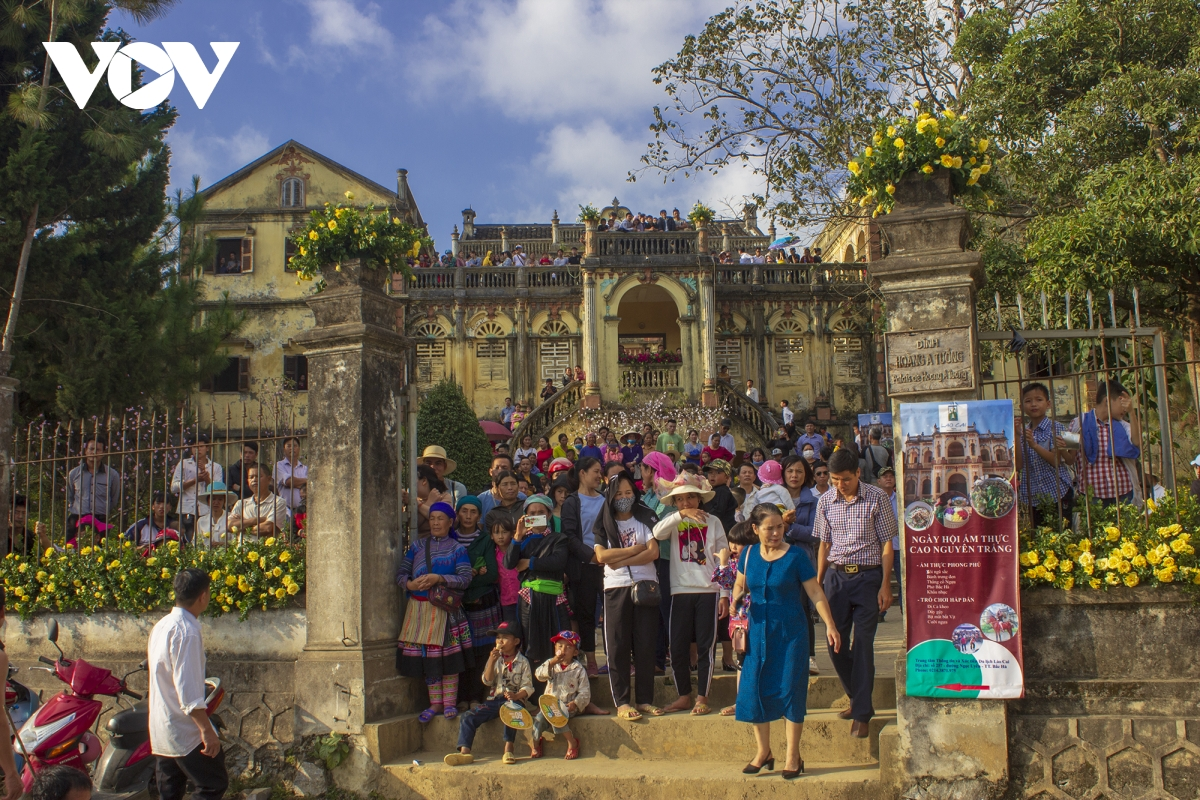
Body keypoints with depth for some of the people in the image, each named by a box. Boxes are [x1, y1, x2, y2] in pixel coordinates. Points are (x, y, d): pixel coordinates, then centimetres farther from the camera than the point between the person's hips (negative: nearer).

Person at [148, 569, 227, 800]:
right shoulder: (186, 631, -18)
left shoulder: (161, 626, 11)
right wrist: (206, 729, -25)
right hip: (185, 731, -9)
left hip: (160, 731, 9)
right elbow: (187, 688, -24)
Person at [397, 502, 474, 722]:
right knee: (426, 657, 3)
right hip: (419, 608, 2)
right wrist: (410, 584, -13)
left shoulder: (457, 549, 5)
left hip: (446, 610, -2)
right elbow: (401, 573, 8)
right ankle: (435, 703, 13)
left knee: (449, 656, -4)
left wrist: (439, 579, -18)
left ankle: (450, 702, 7)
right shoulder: (417, 546, 12)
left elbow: (465, 579, -7)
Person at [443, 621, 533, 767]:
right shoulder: (495, 659, 12)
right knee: (468, 717, -16)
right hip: (493, 700, 4)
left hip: (513, 699, -4)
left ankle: (508, 749, -39)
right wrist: (492, 661, -12)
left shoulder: (522, 662, 2)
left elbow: (527, 687, -4)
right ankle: (464, 751, -27)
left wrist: (516, 696, -25)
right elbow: (487, 681, 0)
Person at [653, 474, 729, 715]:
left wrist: (724, 594, -1)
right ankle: (684, 696, 17)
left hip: (708, 591, -1)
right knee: (677, 648, 3)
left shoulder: (712, 522, 4)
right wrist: (681, 515, -27)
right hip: (681, 591, 1)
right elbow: (657, 533, -17)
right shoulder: (673, 521, 6)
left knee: (705, 646, 1)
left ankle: (702, 697, 11)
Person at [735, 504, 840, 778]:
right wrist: (737, 597, -5)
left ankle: (793, 756, 10)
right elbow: (740, 585, 17)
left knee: (789, 689, -2)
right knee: (753, 689, 4)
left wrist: (830, 625, -12)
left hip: (790, 631, -3)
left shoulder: (796, 556, -8)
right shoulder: (748, 554, 3)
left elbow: (815, 593, -5)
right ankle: (763, 751, 20)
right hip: (758, 631, 4)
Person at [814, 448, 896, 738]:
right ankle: (858, 699, 27)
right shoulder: (825, 501, 5)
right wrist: (817, 582, 9)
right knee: (835, 642, 5)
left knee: (863, 644, -5)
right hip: (836, 576, 4)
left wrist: (885, 585, -8)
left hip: (868, 576, -4)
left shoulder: (876, 498, -5)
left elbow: (886, 543, -3)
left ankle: (862, 714, 4)